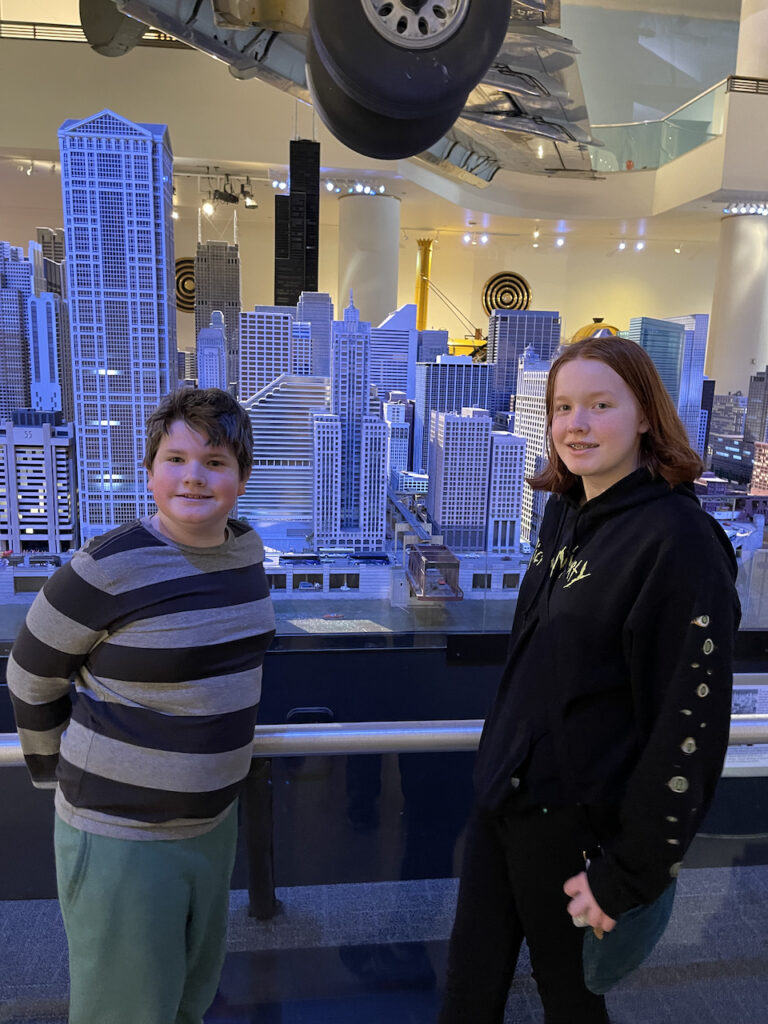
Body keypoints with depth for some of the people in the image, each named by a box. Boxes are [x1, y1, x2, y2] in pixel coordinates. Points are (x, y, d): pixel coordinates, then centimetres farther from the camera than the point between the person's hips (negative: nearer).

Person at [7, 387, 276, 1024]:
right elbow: (32, 675, -9)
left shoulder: (245, 549, -4)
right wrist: (58, 771, 0)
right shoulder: (108, 570, -23)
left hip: (214, 817, 6)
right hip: (121, 831, -6)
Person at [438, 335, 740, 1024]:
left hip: (578, 824, -6)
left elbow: (692, 723, -20)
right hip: (501, 796, 7)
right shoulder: (564, 513, 4)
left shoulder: (678, 538, -20)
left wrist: (631, 873, -16)